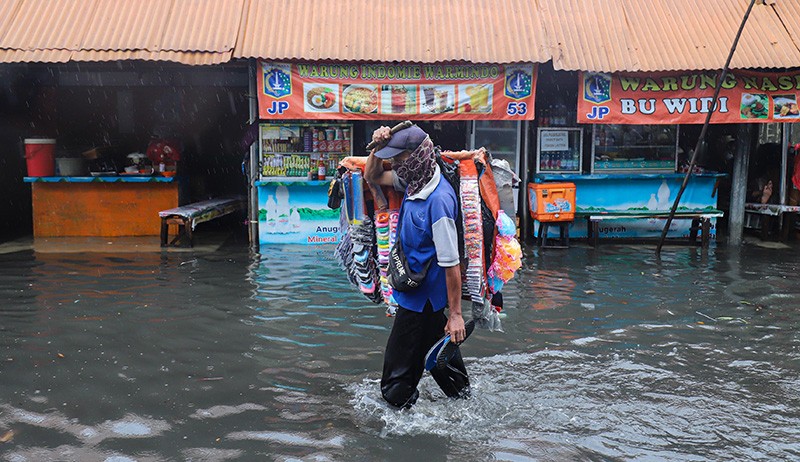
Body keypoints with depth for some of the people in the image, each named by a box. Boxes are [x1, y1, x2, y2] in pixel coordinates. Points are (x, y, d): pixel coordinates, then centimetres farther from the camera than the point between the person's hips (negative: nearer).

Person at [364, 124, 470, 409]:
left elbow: (451, 263, -25)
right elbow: (373, 177, 16)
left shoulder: (439, 200, -26)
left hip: (421, 297, -10)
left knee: (397, 379, 1)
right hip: (419, 289, 10)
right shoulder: (415, 182, 1)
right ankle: (462, 397, 44)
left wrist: (455, 314, -23)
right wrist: (377, 147, -3)